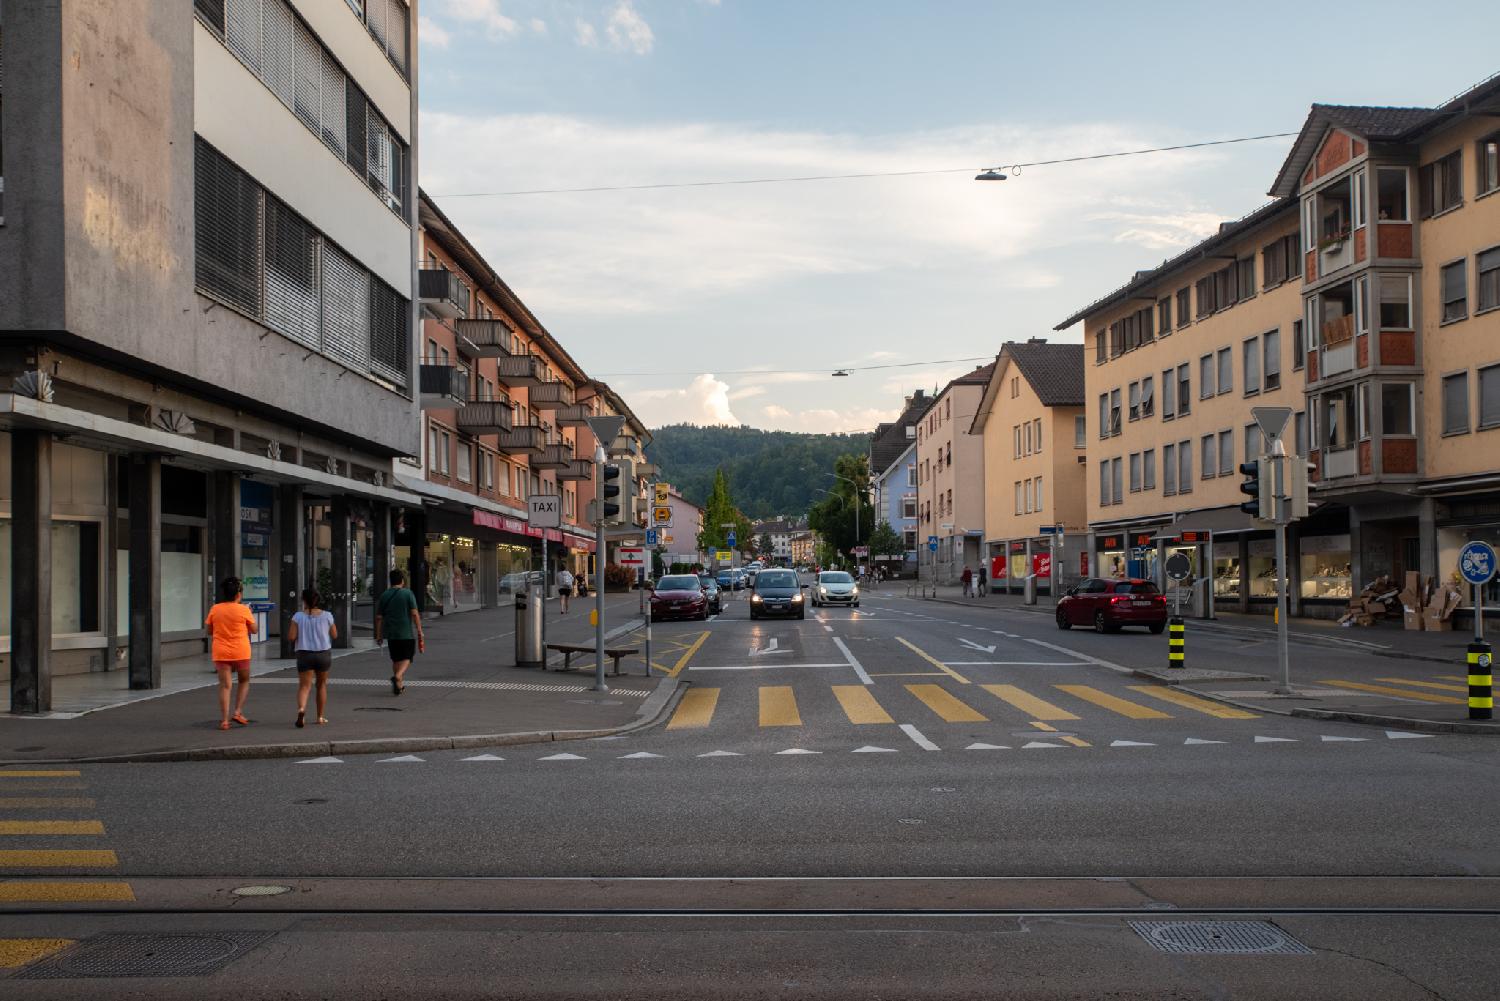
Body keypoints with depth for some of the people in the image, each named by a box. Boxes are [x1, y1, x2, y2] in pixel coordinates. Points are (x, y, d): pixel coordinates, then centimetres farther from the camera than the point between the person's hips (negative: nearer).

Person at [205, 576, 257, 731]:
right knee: (244, 681, 18)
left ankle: (224, 720, -1)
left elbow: (209, 631, 9)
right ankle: (238, 712, 7)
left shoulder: (215, 609, 0)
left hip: (221, 653, 2)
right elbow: (253, 630, 1)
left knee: (224, 685, 3)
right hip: (240, 652, -2)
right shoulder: (243, 610, -7)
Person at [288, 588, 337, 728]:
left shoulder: (298, 617, -5)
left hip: (304, 654, -1)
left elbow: (291, 637, -9)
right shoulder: (327, 616, -3)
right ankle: (321, 717, 21)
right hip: (323, 653, 1)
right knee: (322, 684, 17)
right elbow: (335, 635, 4)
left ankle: (301, 709, -31)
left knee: (304, 686, -2)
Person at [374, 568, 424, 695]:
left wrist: (379, 635, 11)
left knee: (396, 659, 15)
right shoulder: (408, 594, -6)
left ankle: (399, 684, 16)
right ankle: (397, 676, -22)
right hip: (407, 632, -4)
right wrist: (420, 631, -7)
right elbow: (415, 614, -11)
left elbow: (379, 617, 5)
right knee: (406, 658, 4)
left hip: (391, 633, 4)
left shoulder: (384, 596, 5)